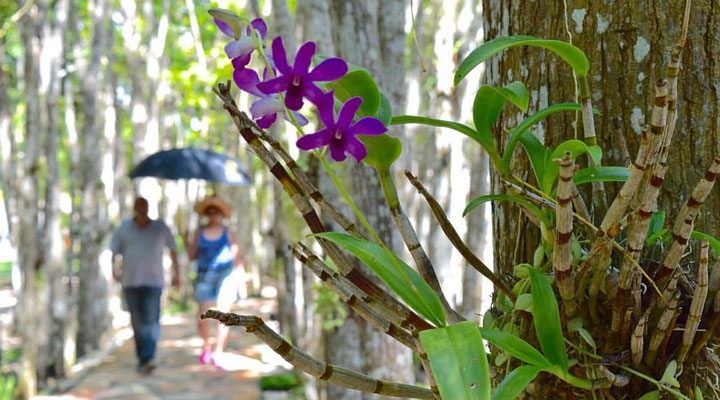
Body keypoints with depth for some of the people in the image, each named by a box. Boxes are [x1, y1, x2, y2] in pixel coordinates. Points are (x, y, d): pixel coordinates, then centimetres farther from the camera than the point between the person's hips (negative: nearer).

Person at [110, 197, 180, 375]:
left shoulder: (160, 227, 4)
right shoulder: (124, 228, 6)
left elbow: (173, 249, 13)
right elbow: (114, 251, 4)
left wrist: (176, 274, 13)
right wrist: (114, 269, -14)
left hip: (153, 281, -2)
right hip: (130, 281, 2)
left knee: (151, 320, -15)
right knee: (137, 321, 5)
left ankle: (147, 360, -21)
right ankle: (143, 359, 17)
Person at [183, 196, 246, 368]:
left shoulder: (228, 233, 2)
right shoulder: (199, 232, 7)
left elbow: (237, 258, 2)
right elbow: (192, 256, 9)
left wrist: (242, 282, -2)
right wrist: (186, 242, -7)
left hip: (225, 276, -2)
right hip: (205, 276, 2)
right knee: (203, 316, -1)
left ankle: (218, 354, 1)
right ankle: (206, 346, 26)